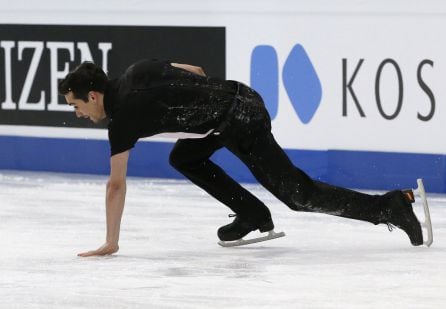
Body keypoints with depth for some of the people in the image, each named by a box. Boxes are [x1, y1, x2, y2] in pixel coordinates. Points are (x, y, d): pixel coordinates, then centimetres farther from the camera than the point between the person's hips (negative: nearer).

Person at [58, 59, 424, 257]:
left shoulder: (122, 119, -12)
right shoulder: (137, 71, 10)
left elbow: (116, 185, -10)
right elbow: (196, 71, 20)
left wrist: (110, 243, -7)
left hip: (240, 124, -9)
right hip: (238, 95, 9)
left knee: (300, 194, -3)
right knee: (183, 158, 21)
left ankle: (391, 206, -3)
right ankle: (252, 215, 21)